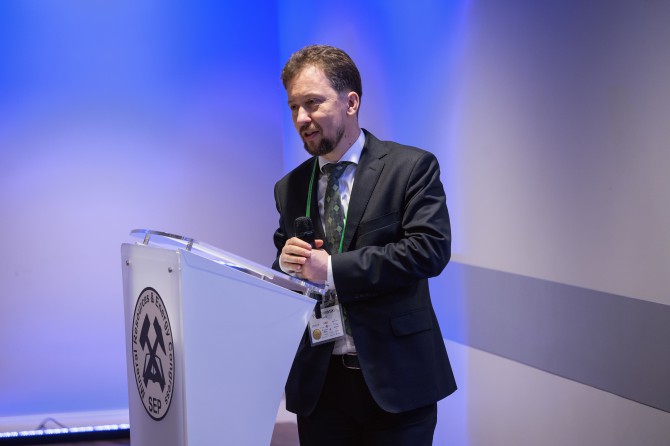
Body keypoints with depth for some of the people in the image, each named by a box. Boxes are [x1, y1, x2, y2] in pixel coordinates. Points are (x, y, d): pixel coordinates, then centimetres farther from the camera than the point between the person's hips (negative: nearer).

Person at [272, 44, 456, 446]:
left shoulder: (411, 167, -2)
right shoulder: (289, 189, 12)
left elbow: (430, 248, -15)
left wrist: (331, 269, -17)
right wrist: (286, 265, -8)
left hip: (394, 379, -4)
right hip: (318, 383, 4)